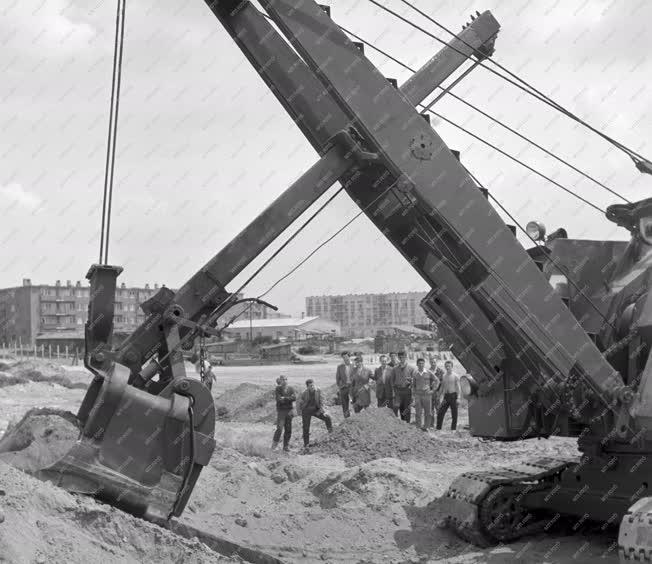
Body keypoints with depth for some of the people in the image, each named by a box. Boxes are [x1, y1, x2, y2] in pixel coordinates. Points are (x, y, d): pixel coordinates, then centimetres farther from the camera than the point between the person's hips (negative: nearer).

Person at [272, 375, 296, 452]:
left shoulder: (290, 388, 6)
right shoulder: (278, 389, -4)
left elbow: (294, 397, -6)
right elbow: (279, 400, -16)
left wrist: (285, 398, -14)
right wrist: (289, 398, -11)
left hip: (289, 410, 4)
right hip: (281, 410, -4)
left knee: (288, 430, 5)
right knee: (279, 428, -13)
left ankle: (286, 446, 13)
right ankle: (274, 444, 1)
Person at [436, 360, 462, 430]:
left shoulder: (455, 376, -4)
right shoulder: (444, 376, 11)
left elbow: (458, 387, -6)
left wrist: (458, 397, -15)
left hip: (453, 396, -4)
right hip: (446, 396, 4)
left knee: (454, 414, 1)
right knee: (440, 413, -1)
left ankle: (453, 429, 11)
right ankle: (438, 428, 7)